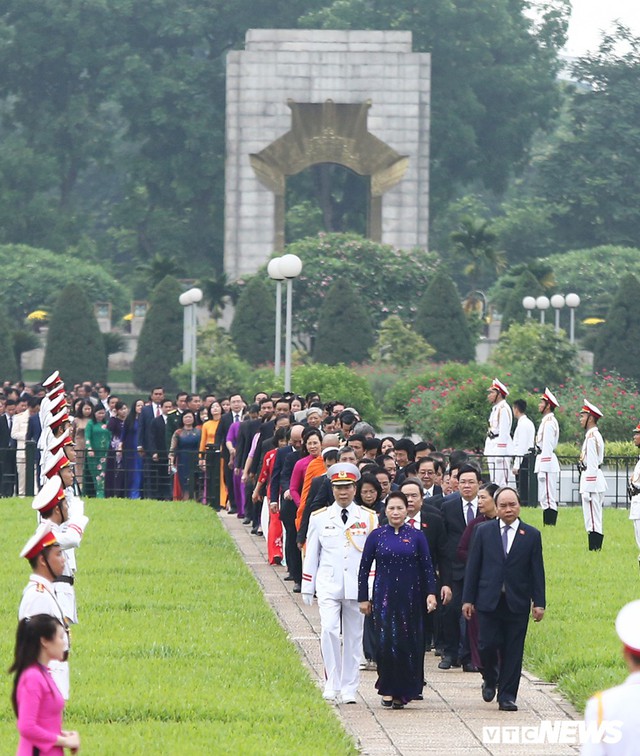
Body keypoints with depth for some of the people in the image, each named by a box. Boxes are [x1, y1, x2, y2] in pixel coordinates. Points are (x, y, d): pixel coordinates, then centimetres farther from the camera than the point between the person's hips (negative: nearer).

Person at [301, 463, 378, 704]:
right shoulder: (319, 518, 6)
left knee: (354, 637, 5)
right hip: (329, 586, -1)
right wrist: (307, 588, 8)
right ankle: (332, 683, -11)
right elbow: (311, 555, 10)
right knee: (329, 630, -19)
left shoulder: (369, 518, 6)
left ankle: (349, 689, 12)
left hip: (357, 587, 1)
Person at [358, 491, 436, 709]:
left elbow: (427, 566, 4)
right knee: (386, 642, -9)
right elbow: (364, 568, 6)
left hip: (410, 598, 1)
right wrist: (363, 598, 3)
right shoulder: (376, 536, 3)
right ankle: (388, 689, 0)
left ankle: (403, 691, 12)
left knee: (409, 645, 1)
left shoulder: (416, 536, 3)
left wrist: (431, 593, -7)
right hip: (384, 597, -1)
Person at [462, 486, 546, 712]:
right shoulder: (484, 531, 5)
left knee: (513, 651, 1)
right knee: (487, 645, -7)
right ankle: (490, 679, 22)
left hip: (517, 603, 0)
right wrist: (468, 599, 1)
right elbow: (473, 566, 5)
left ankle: (507, 696, 8)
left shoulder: (531, 535, 5)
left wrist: (539, 602, -2)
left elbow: (537, 571, 5)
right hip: (488, 601, 0)